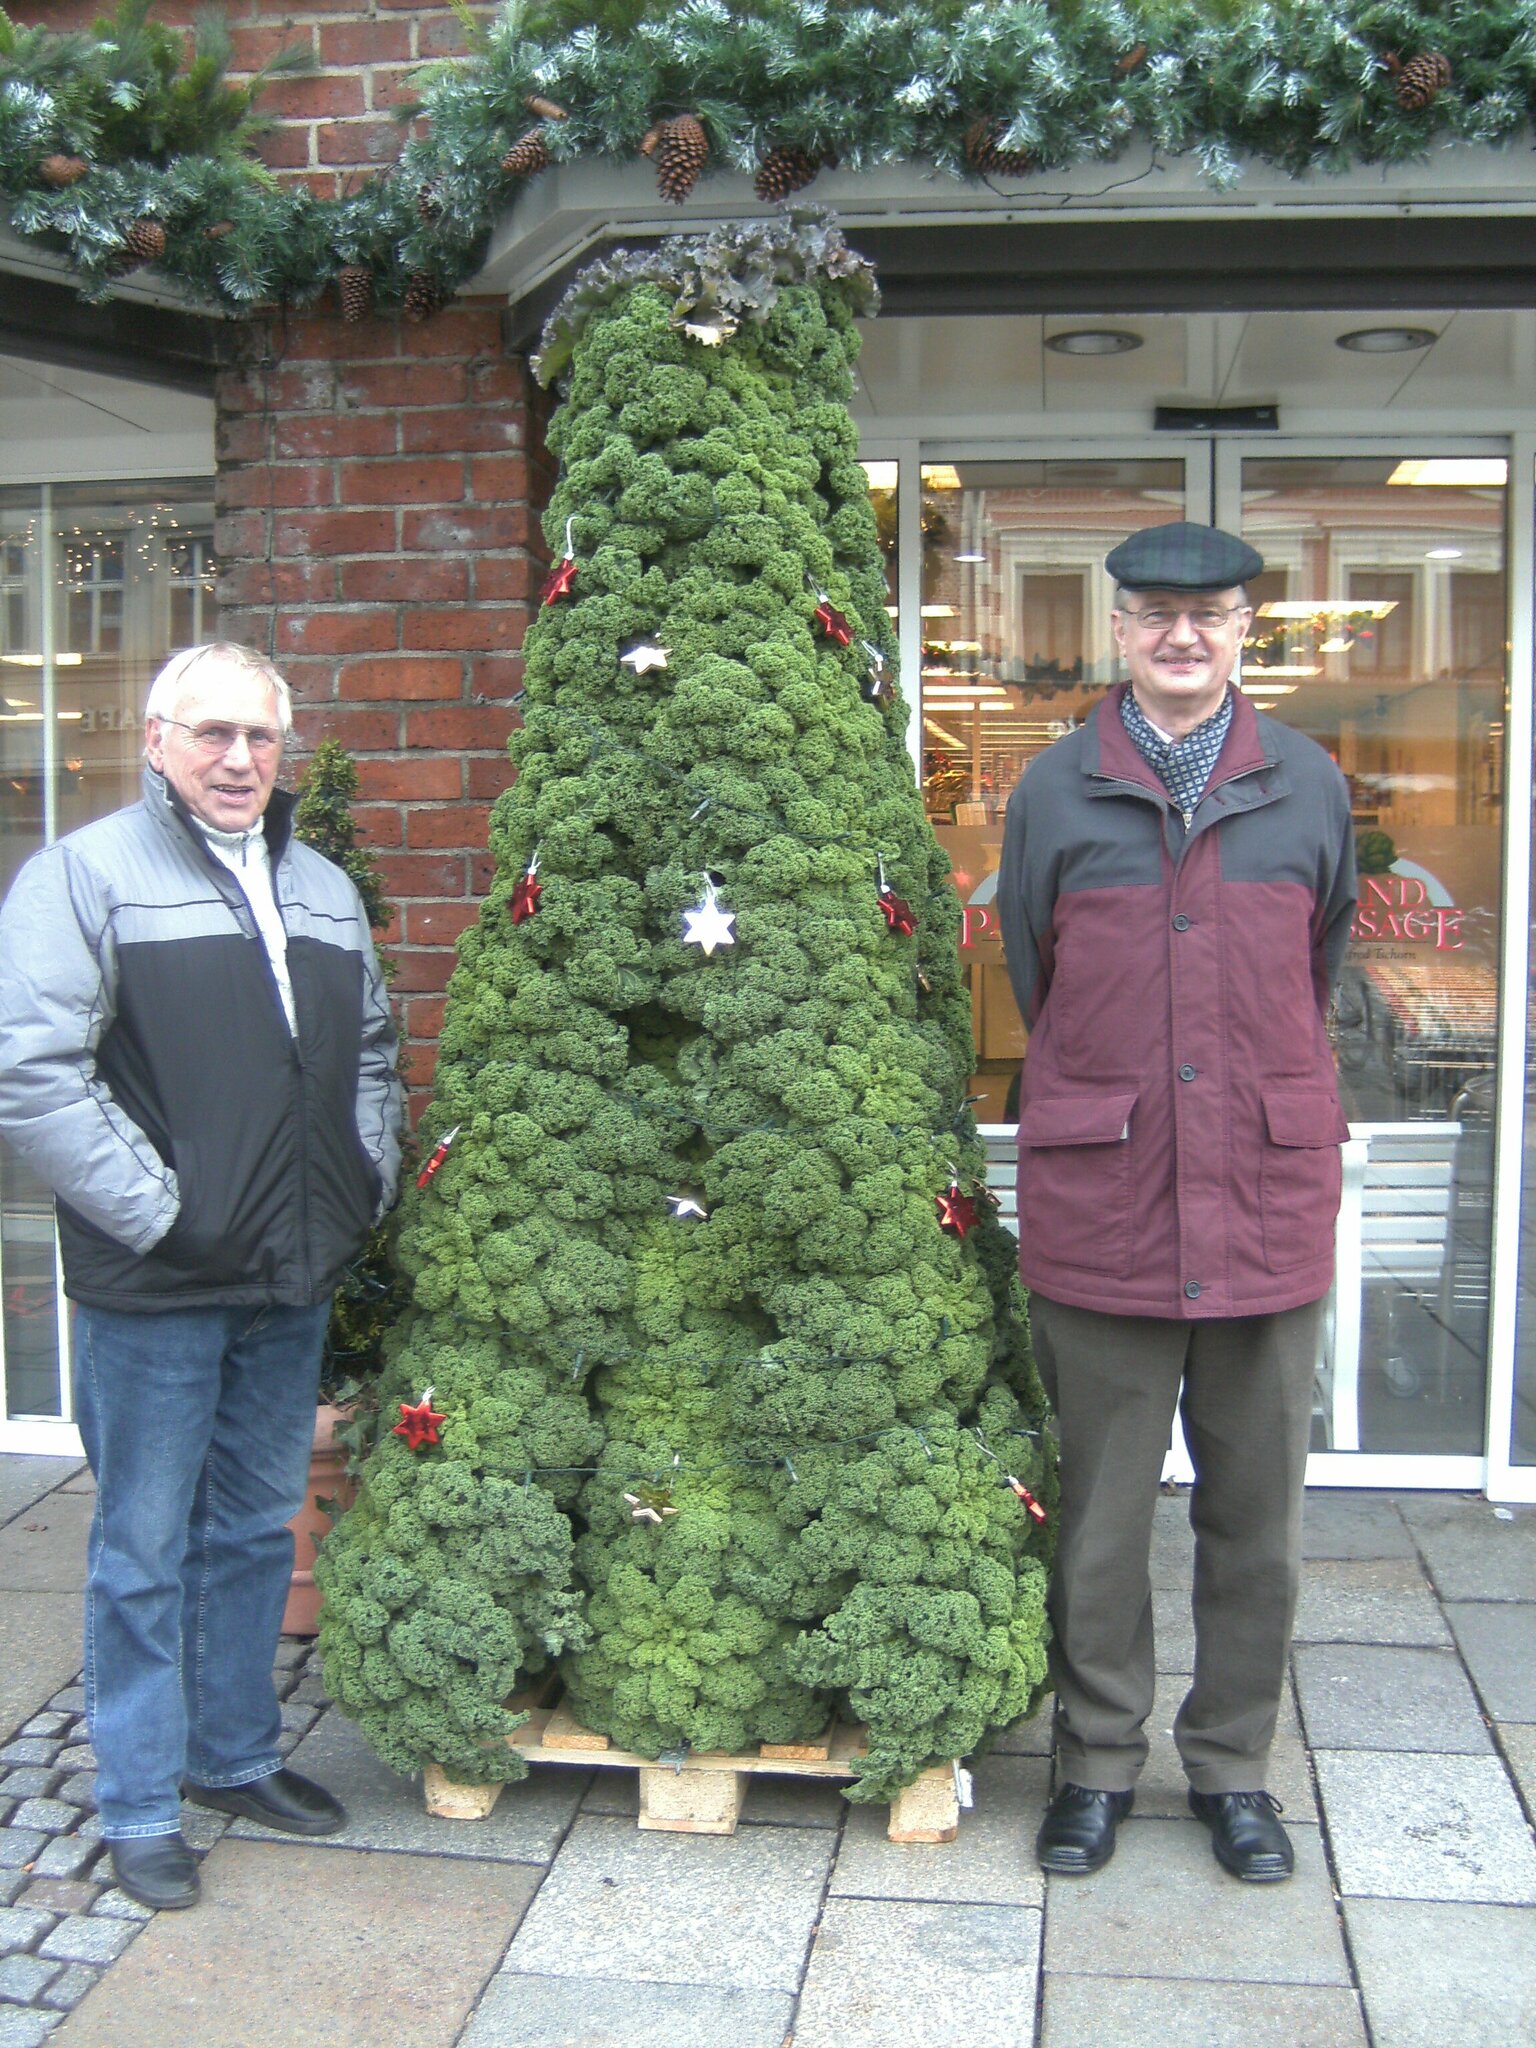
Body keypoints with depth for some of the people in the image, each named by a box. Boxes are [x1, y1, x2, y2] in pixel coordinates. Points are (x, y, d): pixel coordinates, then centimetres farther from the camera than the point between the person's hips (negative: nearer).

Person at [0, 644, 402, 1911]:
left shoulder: (324, 889, 13)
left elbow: (372, 1051, 22)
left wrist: (368, 1185, 9)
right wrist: (157, 1209, -16)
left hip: (292, 1283, 6)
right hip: (154, 1291, -6)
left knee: (258, 1530, 18)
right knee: (145, 1552, 6)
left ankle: (238, 1756, 35)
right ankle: (141, 1811, 21)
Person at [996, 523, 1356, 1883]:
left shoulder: (1310, 787, 7)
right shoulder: (1055, 791, 4)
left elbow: (1316, 974, 16)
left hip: (1270, 1204, 1)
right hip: (1099, 1207, -1)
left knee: (1256, 1508, 11)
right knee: (1099, 1509, 8)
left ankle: (1234, 1762, 29)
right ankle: (1098, 1761, 27)